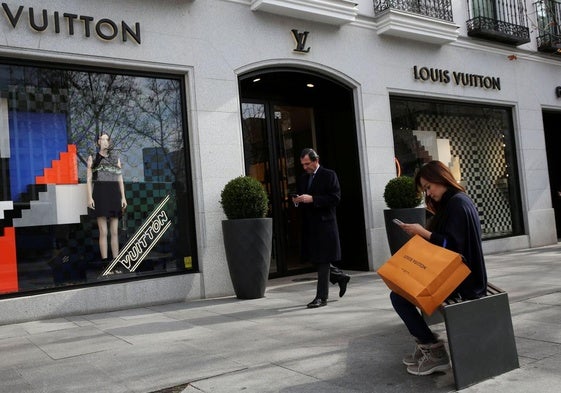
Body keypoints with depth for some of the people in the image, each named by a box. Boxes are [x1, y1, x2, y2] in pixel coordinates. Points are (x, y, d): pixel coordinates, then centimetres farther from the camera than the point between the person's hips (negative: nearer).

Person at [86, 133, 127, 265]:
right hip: (100, 193, -3)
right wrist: (90, 197, -8)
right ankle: (105, 260, -4)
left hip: (114, 194, 3)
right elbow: (89, 179, 3)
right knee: (103, 231, -6)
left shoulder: (116, 158, 16)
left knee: (114, 231, 2)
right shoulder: (93, 158, 9)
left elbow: (120, 179, 13)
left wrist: (123, 197, 5)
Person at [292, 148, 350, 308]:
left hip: (325, 224, -7)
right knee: (313, 259, 12)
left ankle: (321, 297, 3)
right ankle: (340, 277, 34)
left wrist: (312, 199, -21)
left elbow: (335, 198, -13)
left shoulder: (329, 175, -5)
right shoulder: (302, 178, 15)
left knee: (322, 260, -4)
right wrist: (297, 201, -3)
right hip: (309, 224, 7)